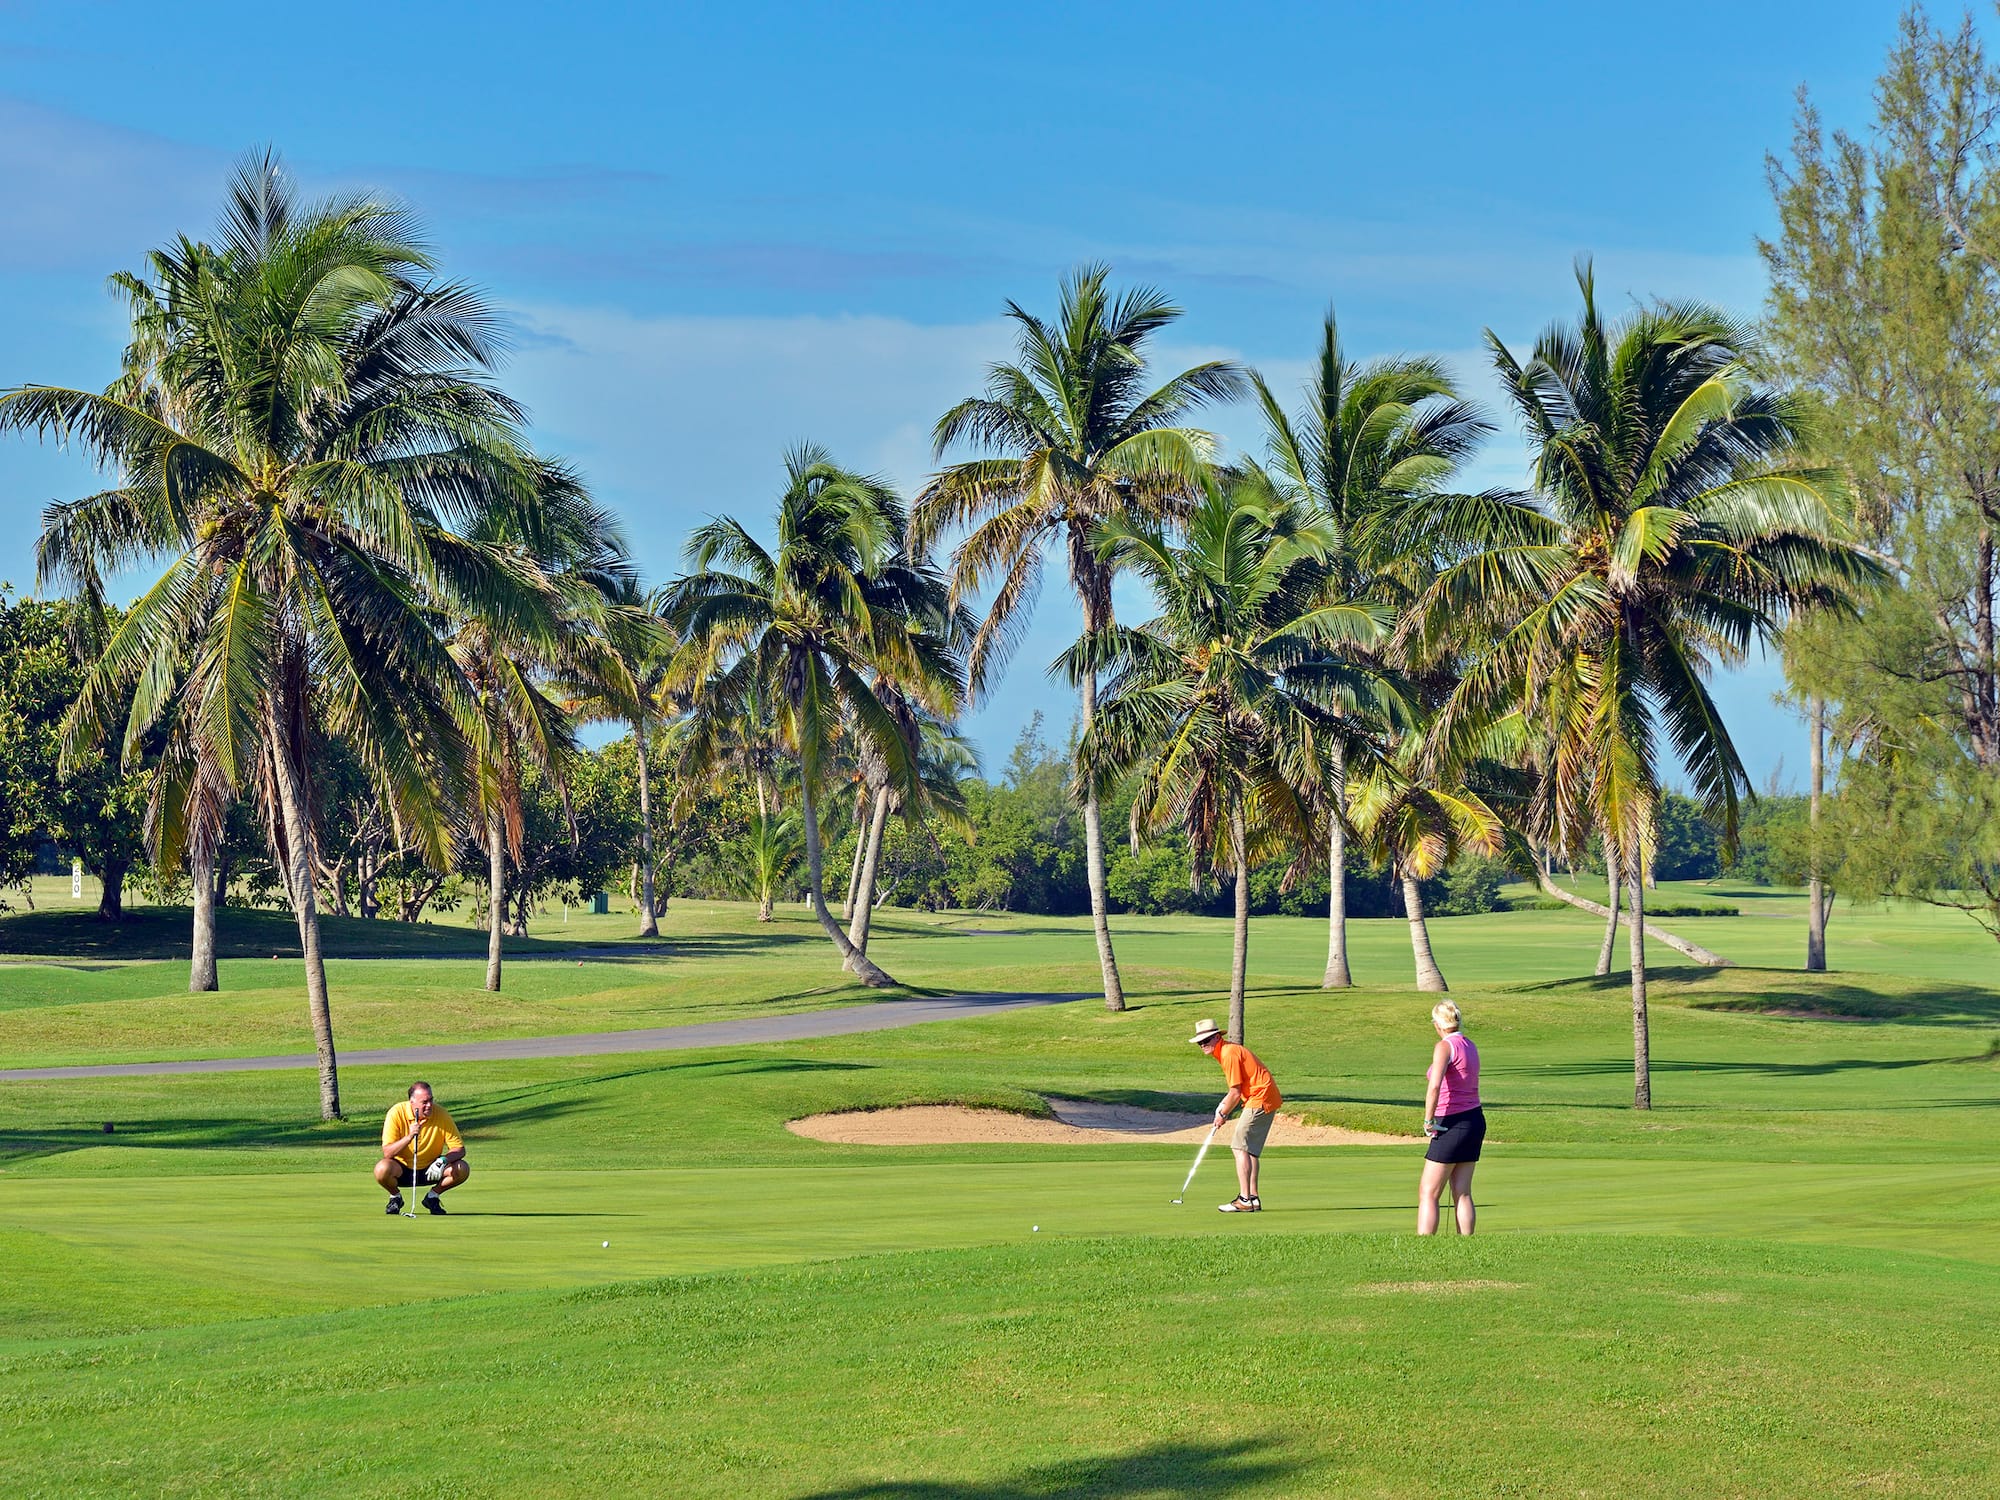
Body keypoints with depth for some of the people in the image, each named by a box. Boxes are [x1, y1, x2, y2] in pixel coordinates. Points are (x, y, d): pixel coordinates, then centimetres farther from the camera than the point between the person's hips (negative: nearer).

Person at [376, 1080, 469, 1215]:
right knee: (382, 1169, -35)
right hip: (402, 1170, -2)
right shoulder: (396, 1114, -18)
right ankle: (395, 1197, 0)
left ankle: (432, 1196, 4)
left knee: (462, 1169, -23)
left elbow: (459, 1149, -11)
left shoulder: (442, 1114, -14)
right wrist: (409, 1137, -37)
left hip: (430, 1170, 2)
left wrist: (442, 1161, -31)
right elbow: (387, 1153, -22)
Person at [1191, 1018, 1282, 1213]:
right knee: (1250, 1150, 13)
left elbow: (1235, 1093, -14)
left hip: (1259, 1101, -10)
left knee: (1241, 1148, -10)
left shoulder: (1229, 1053, -15)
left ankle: (1245, 1200, -14)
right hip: (1268, 1100, 10)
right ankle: (1253, 1198, 14)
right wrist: (1223, 1106, 7)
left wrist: (1223, 1114, -1)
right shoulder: (1230, 1050, 16)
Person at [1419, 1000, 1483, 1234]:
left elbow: (1434, 1087, -26)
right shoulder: (1470, 1046, 10)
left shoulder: (1445, 1046, -14)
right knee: (1462, 1193, 10)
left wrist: (1428, 1121, -18)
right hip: (1475, 1120, 8)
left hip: (1453, 1125, -8)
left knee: (1428, 1195, -3)